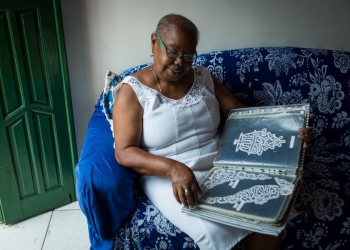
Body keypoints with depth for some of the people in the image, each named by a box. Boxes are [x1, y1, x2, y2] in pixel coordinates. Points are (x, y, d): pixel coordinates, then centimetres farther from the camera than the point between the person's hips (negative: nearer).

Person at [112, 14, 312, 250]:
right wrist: (173, 168, -30)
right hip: (167, 176, -4)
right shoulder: (133, 89, -7)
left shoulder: (203, 77, 7)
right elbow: (124, 152, -14)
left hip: (221, 166, 5)